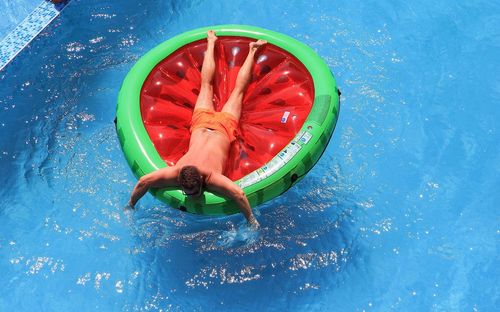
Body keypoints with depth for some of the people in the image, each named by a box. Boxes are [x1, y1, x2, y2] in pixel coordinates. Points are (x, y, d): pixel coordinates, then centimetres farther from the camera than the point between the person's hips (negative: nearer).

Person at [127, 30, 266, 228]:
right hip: (202, 123, 2)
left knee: (238, 89, 23)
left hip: (224, 126, -2)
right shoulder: (175, 173, -34)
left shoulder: (212, 178, -41)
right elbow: (143, 182, -27)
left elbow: (240, 195, -47)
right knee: (206, 84, 27)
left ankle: (252, 50, 43)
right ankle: (211, 43, 49)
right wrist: (130, 206, -21)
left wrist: (252, 221, -40)